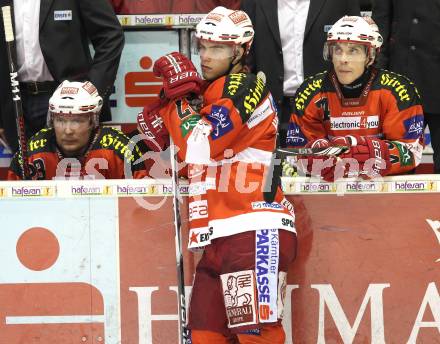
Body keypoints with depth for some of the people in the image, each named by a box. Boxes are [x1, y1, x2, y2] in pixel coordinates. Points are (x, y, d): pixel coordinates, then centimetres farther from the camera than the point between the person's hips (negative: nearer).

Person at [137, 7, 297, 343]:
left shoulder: (246, 88, -6)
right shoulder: (208, 92, 21)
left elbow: (199, 148, -15)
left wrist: (180, 91, -4)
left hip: (256, 233, -9)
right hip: (219, 239, 9)